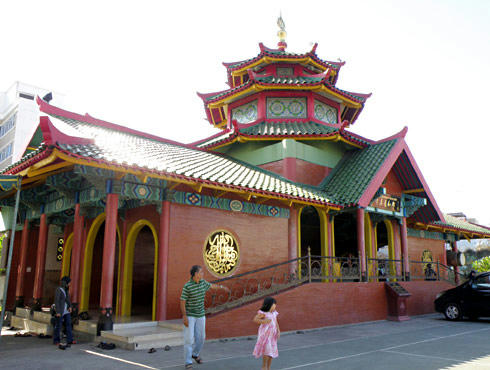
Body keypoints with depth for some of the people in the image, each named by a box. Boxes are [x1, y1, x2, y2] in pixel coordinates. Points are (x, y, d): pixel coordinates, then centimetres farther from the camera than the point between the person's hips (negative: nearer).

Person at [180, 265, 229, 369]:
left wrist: (222, 287, 34)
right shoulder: (187, 286, -19)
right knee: (189, 338, -8)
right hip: (189, 315, -6)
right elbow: (182, 302, -17)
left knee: (201, 337, 12)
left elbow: (210, 285, 22)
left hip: (200, 315, 6)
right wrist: (184, 317, -22)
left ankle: (195, 354, 37)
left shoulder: (202, 282, 0)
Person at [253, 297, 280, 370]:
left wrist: (278, 331, 0)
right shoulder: (263, 313, -13)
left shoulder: (274, 313, 6)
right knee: (267, 350, -13)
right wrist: (264, 321, -28)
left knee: (272, 351, 7)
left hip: (272, 334, 6)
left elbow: (276, 323, 13)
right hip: (265, 334, -6)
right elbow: (255, 319, -17)